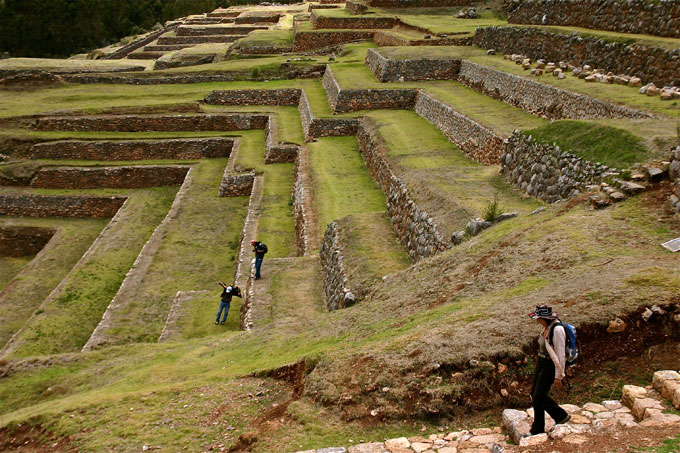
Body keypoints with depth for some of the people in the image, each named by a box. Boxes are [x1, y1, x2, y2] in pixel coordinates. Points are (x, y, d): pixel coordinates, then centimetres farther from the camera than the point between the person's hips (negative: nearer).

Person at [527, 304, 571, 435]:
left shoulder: (557, 329, -23)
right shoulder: (547, 327, 6)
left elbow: (560, 354, -21)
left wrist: (558, 376, -19)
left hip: (550, 366, -10)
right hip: (541, 363, 10)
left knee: (538, 398, -1)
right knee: (535, 394, 16)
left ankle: (537, 430, 14)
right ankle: (561, 416, 29)